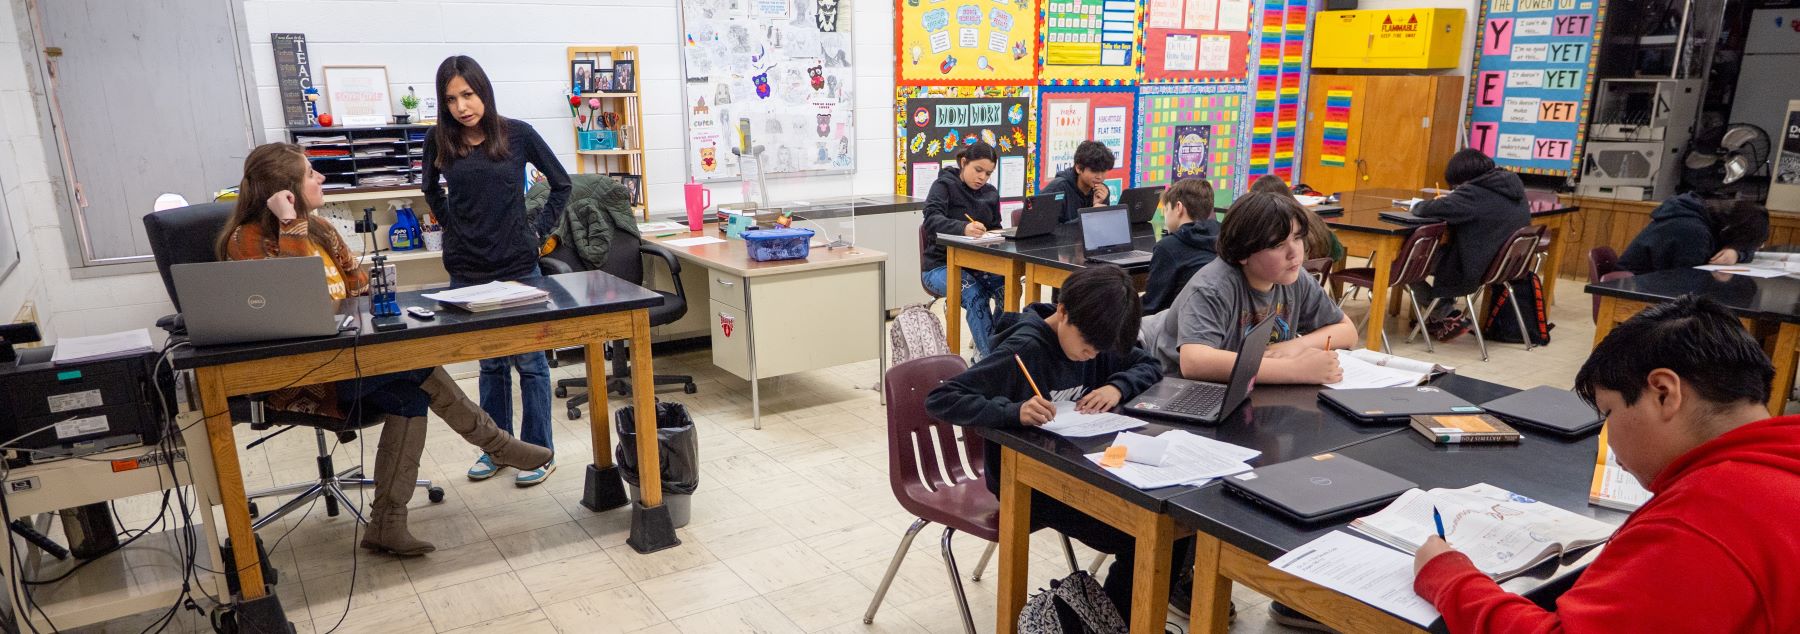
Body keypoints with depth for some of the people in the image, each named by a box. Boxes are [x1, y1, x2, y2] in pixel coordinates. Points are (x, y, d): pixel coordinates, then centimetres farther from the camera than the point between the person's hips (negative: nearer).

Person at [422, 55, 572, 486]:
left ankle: (539, 453, 14)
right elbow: (431, 190, 20)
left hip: (518, 265, -2)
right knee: (490, 363, 13)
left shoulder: (517, 134, -5)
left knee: (529, 362, 4)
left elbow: (561, 183, 4)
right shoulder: (439, 141, 1)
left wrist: (540, 230, -1)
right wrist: (451, 226, 9)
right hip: (467, 269, 3)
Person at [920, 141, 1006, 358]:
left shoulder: (991, 193, 14)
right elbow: (931, 219, -23)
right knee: (975, 295, -34)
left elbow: (996, 227, 20)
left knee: (1009, 287, -25)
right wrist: (963, 228, -43)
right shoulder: (944, 185, -6)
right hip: (940, 265, -5)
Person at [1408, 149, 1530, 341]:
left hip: (1476, 271, -9)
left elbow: (1429, 210, -23)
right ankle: (1444, 312, 27)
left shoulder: (1475, 193, -23)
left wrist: (1417, 205, -2)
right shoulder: (1512, 185, 3)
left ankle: (1450, 316, 8)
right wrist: (1449, 200, 7)